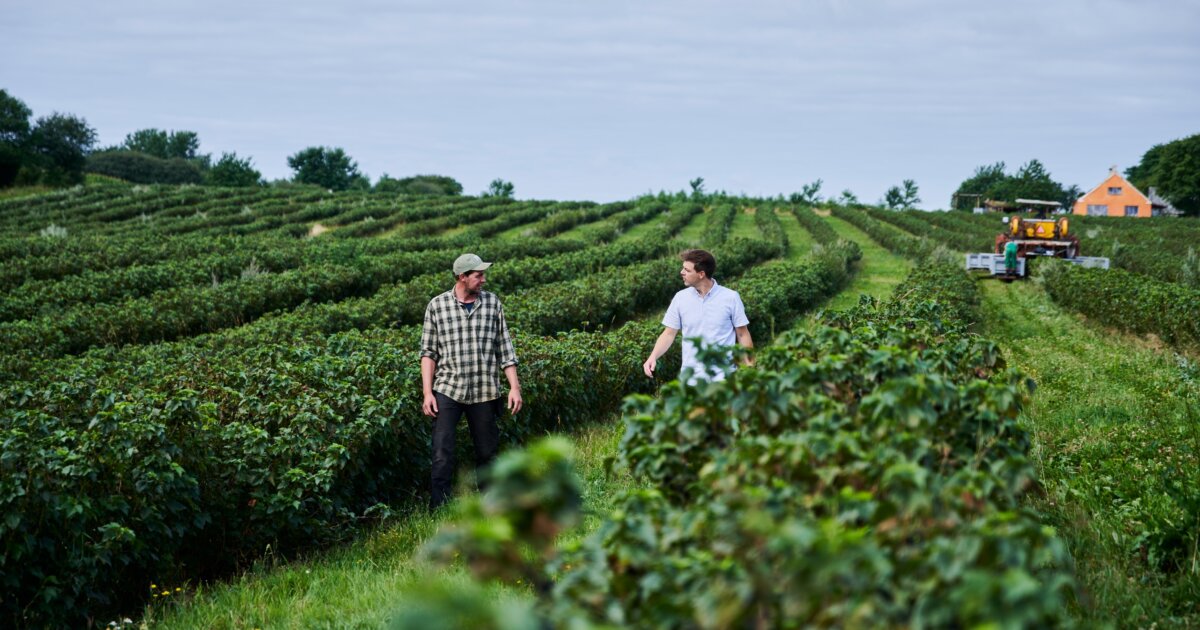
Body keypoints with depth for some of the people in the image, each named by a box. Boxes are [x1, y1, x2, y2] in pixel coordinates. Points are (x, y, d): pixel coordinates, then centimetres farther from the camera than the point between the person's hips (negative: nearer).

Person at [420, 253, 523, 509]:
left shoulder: (492, 302, 5)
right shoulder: (437, 305, 0)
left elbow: (505, 348, 8)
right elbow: (428, 352, 2)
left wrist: (514, 387, 3)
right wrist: (427, 393, -4)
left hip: (484, 392, 2)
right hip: (447, 390, -2)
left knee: (487, 452, 9)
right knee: (442, 453, -9)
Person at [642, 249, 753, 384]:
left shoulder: (731, 298, -4)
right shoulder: (680, 298, 4)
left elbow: (743, 335, 2)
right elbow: (669, 333, 7)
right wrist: (653, 357, -9)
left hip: (722, 378, -3)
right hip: (690, 379, 3)